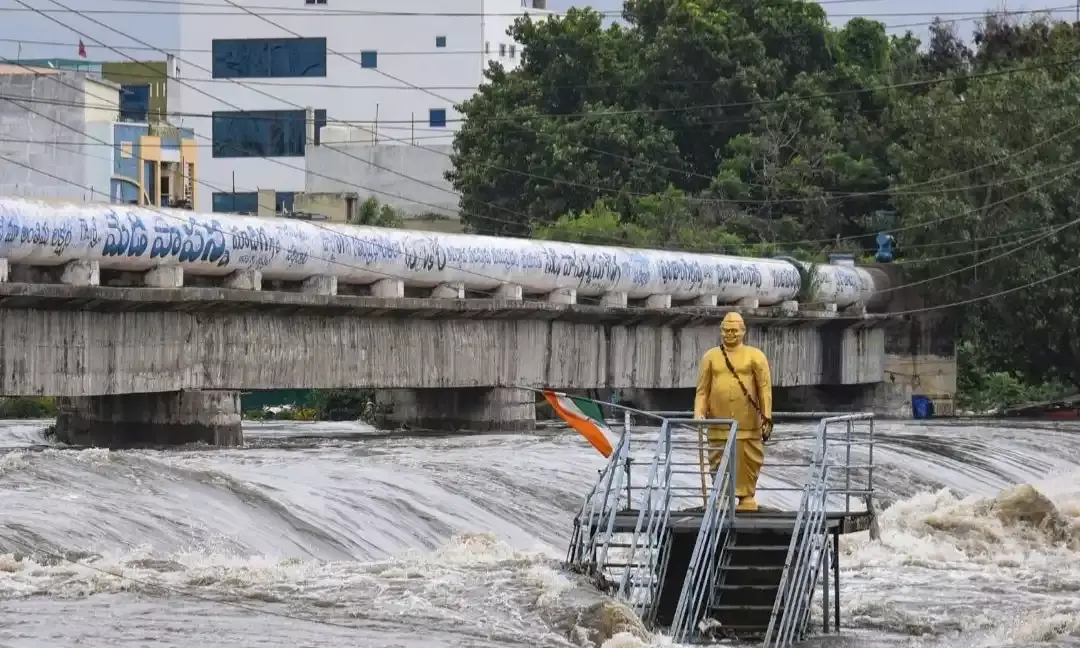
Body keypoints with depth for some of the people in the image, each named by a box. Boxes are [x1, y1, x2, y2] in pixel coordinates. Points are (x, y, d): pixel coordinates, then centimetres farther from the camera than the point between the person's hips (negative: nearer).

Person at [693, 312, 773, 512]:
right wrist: (699, 413, -3)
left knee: (748, 462, 0)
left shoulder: (755, 356, 4)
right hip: (719, 425, 2)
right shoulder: (711, 357, 11)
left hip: (748, 426, -2)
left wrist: (767, 417, -7)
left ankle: (747, 496, 10)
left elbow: (765, 389, 0)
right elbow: (702, 390, 10)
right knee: (719, 464, 1)